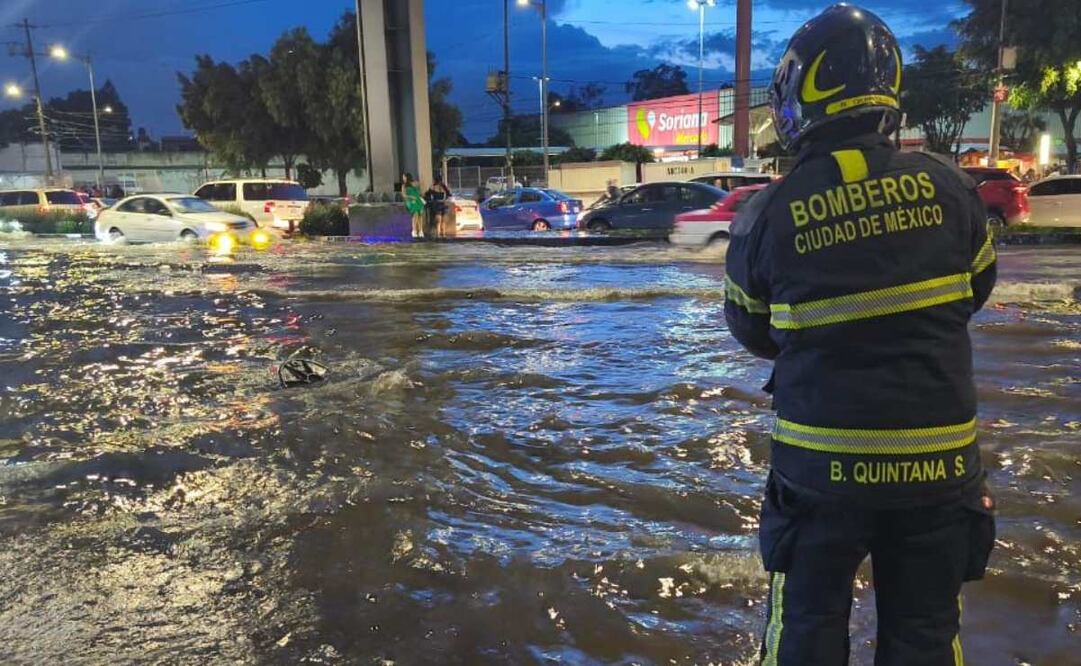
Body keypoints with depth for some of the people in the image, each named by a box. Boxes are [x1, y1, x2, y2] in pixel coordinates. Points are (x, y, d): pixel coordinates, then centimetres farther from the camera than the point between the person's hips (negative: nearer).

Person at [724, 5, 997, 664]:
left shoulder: (770, 215, -14)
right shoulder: (947, 184, -7)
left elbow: (751, 329, 2)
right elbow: (976, 289, 9)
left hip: (822, 462, -2)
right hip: (940, 460, 3)